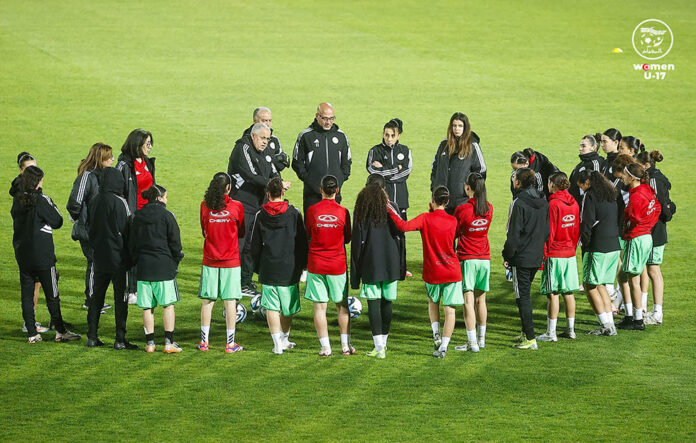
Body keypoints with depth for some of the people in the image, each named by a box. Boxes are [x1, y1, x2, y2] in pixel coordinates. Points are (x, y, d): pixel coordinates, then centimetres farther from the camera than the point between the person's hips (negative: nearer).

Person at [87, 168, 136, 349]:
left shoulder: (94, 202, 4)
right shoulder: (119, 202, -15)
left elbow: (89, 228, 10)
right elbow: (128, 230, -14)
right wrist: (130, 254, -5)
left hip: (99, 257, 6)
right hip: (118, 258, -6)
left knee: (97, 296, 13)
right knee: (121, 297, 0)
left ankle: (92, 337, 13)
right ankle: (120, 339, -1)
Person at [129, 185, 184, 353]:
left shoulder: (138, 217, 8)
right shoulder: (166, 216, -6)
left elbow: (132, 243, 12)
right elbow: (175, 242, -6)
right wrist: (176, 261, 7)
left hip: (143, 267, 4)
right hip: (163, 266, -4)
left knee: (147, 307, 6)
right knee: (168, 304, 4)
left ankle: (150, 343, 6)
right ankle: (169, 342, 0)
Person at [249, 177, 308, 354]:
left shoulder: (261, 216, -2)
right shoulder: (294, 214, -3)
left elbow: (255, 245, 3)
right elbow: (302, 242, 1)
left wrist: (257, 267, 14)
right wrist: (302, 266, 11)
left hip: (268, 268, 0)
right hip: (289, 267, 0)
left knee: (271, 307, 1)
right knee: (288, 307, 15)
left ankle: (277, 343, -6)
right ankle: (284, 339, 28)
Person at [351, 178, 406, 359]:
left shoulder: (361, 212, -1)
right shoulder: (391, 208, 4)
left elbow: (357, 242, -2)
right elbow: (400, 236, 4)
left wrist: (355, 274, 2)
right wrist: (401, 267, 11)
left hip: (370, 263, -2)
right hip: (391, 263, 3)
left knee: (373, 303, -3)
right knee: (387, 302, 11)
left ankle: (379, 347, -10)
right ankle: (383, 343, 20)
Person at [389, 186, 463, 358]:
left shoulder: (426, 218, -10)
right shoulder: (452, 221, -2)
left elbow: (404, 226, -24)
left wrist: (390, 210, -15)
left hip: (432, 272, 0)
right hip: (452, 271, 0)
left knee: (433, 302, 27)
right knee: (450, 310, 1)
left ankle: (436, 333, 12)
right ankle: (443, 347, -5)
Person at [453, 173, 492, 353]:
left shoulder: (462, 209, -12)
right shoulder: (488, 208, 1)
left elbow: (453, 233, -3)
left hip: (467, 258, -5)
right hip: (485, 258, 5)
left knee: (468, 301, -5)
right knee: (481, 300, 16)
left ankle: (472, 343, -10)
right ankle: (481, 339, 25)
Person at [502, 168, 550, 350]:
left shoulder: (519, 203, -16)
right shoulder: (543, 203, 7)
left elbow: (514, 233, -15)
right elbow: (547, 230, 14)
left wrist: (507, 255, -7)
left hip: (522, 257, -7)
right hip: (537, 256, 7)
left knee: (523, 296, -3)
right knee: (526, 294, 19)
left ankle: (530, 338, -6)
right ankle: (526, 333, 25)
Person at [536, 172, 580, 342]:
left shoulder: (553, 204, -14)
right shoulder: (573, 203, 7)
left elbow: (549, 232, -14)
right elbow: (577, 230, 12)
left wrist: (543, 255, -8)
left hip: (554, 254, -7)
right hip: (570, 254, 7)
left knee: (553, 293, -4)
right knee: (568, 292, 12)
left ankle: (551, 332, -2)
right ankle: (570, 329, 16)